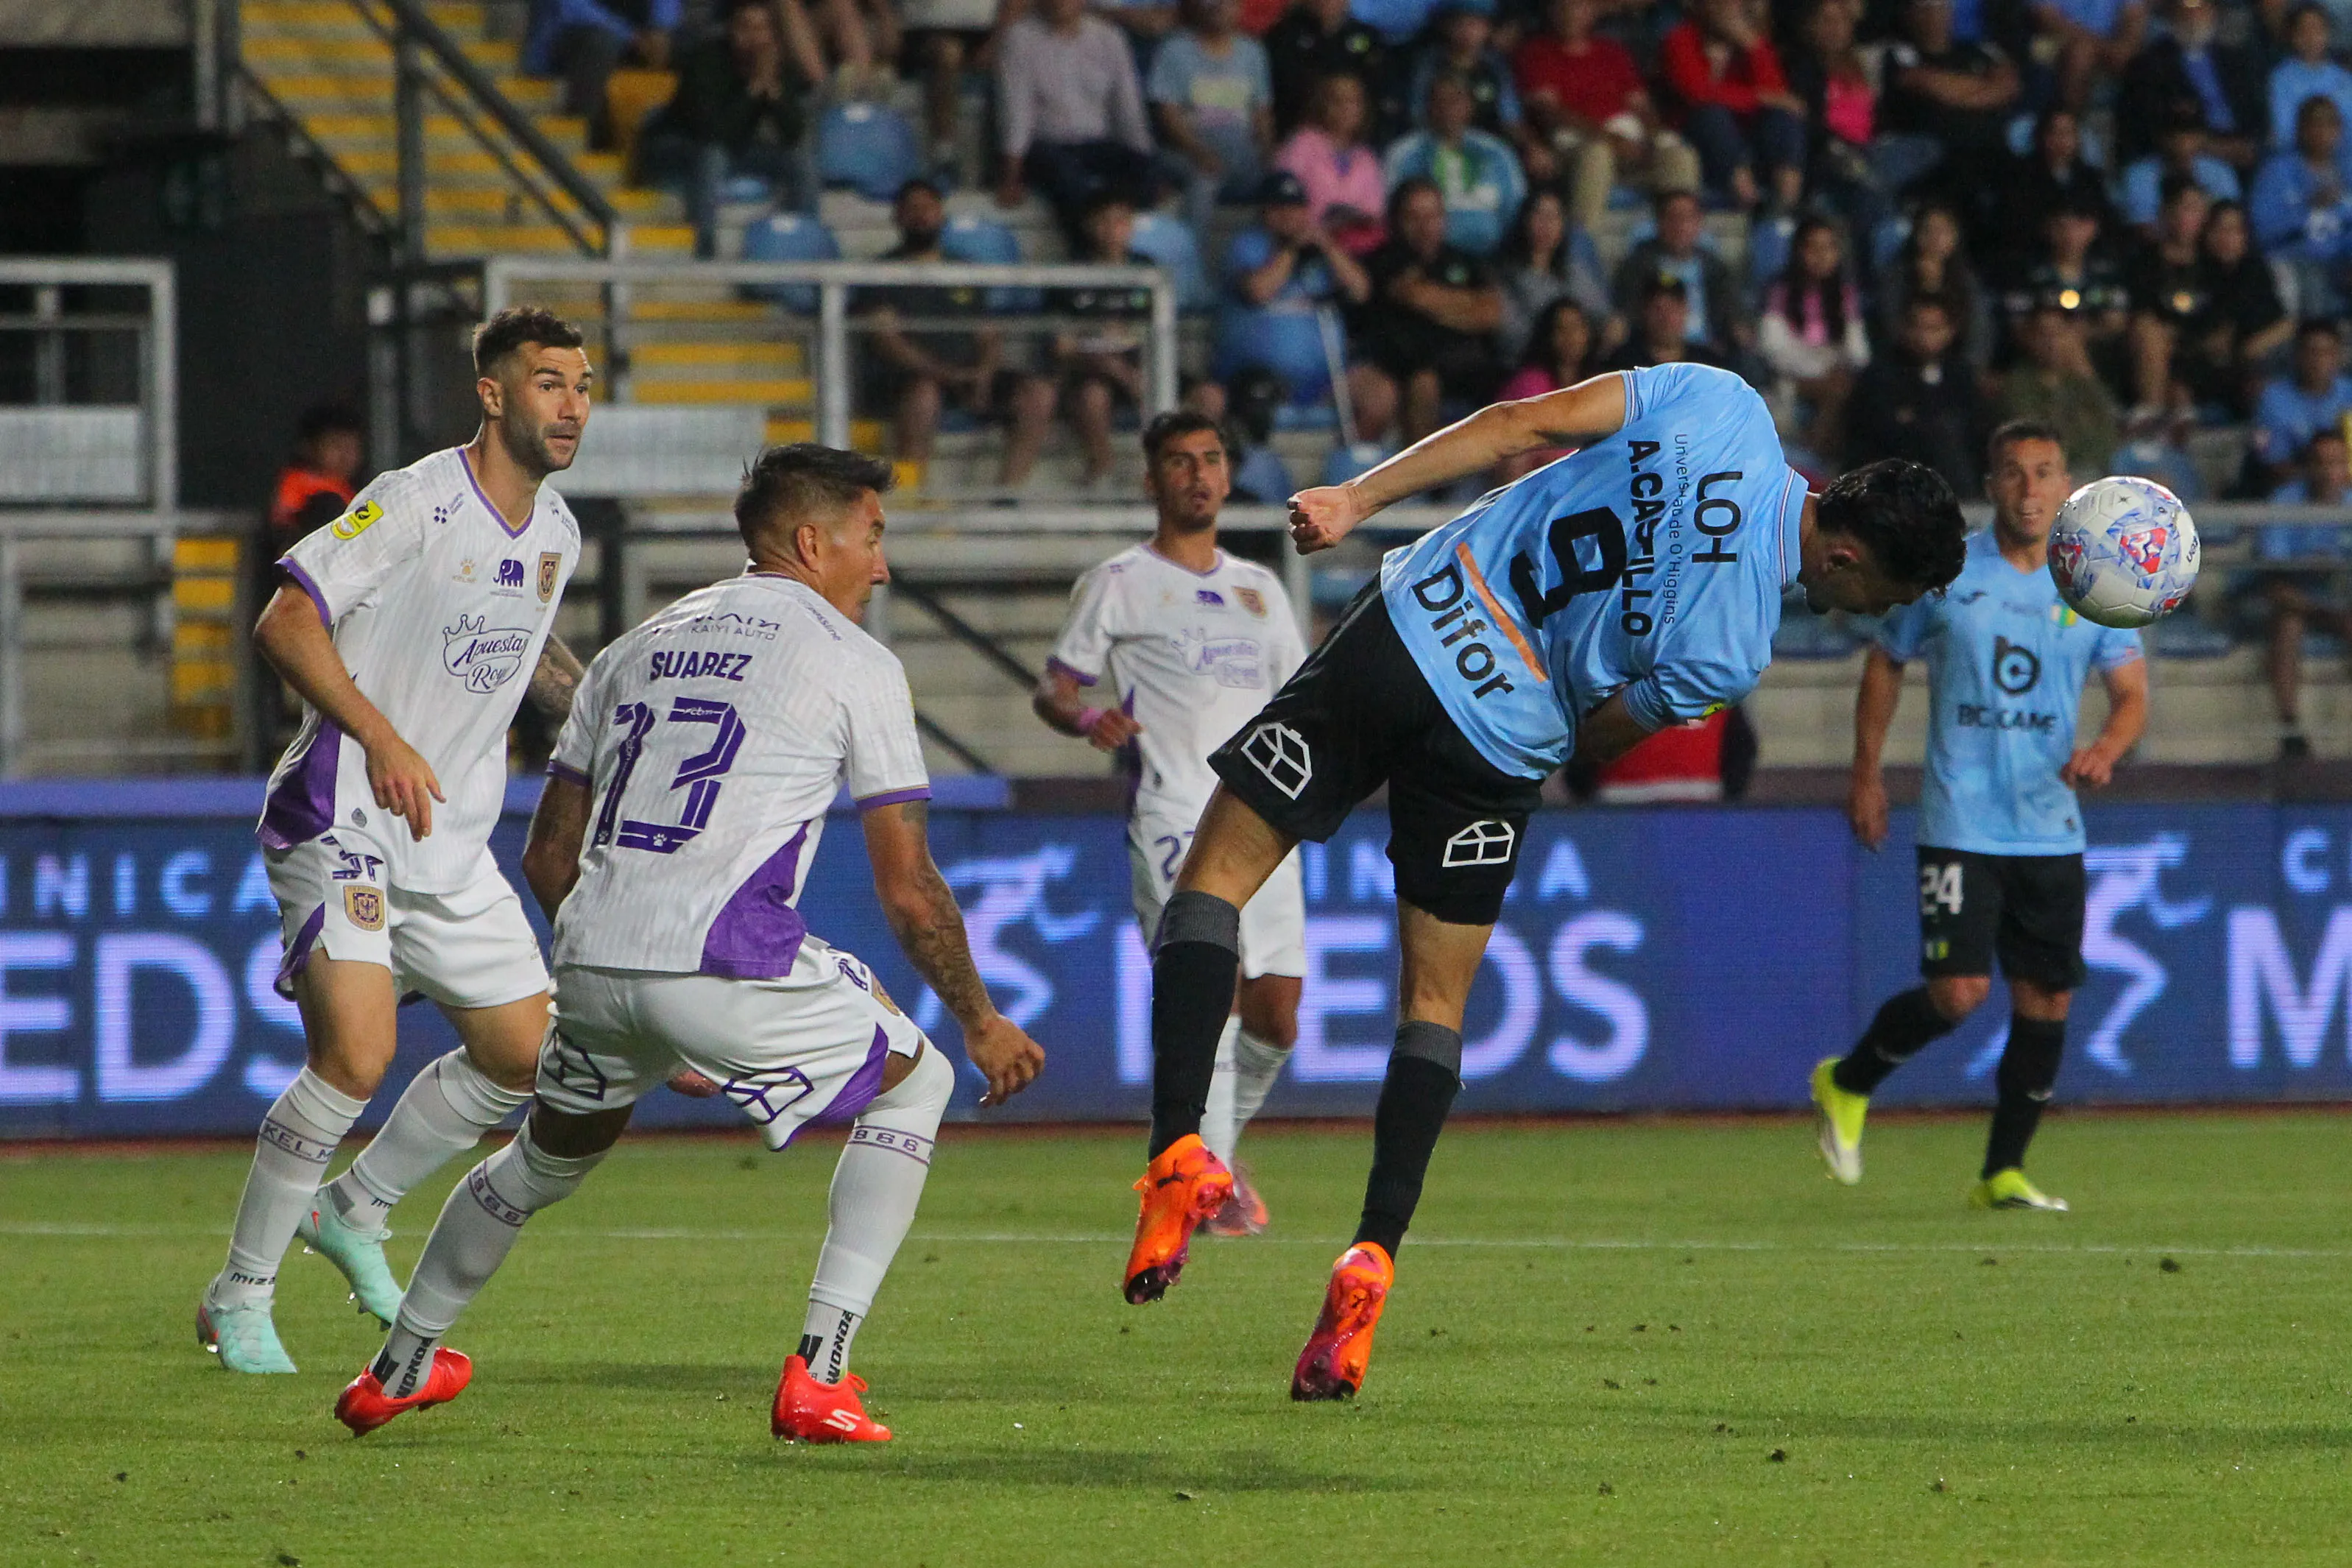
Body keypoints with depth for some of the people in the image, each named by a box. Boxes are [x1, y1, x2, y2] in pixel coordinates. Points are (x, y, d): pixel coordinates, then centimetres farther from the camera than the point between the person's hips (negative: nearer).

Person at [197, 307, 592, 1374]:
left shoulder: (554, 531, 9)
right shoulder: (417, 504, -16)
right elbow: (285, 624, -22)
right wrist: (381, 737, -33)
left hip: (453, 844, 8)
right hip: (343, 819, -8)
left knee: (524, 1054, 8)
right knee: (356, 1053, -21)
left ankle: (354, 1212, 29)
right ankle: (240, 1297, -6)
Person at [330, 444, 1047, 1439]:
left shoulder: (639, 646, 22)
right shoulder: (853, 663, 5)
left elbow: (548, 856, 24)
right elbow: (908, 893, 3)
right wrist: (981, 1023, 17)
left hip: (592, 970, 6)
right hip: (729, 967, -6)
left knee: (551, 1154, 32)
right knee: (914, 1084, 16)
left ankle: (398, 1370, 45)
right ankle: (818, 1378, 5)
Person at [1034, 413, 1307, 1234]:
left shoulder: (1259, 588, 21)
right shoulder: (1119, 584, 5)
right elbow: (1054, 689, 4)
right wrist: (1087, 716, -19)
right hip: (1174, 818, -5)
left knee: (1275, 1019, 1)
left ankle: (1215, 1149, 25)